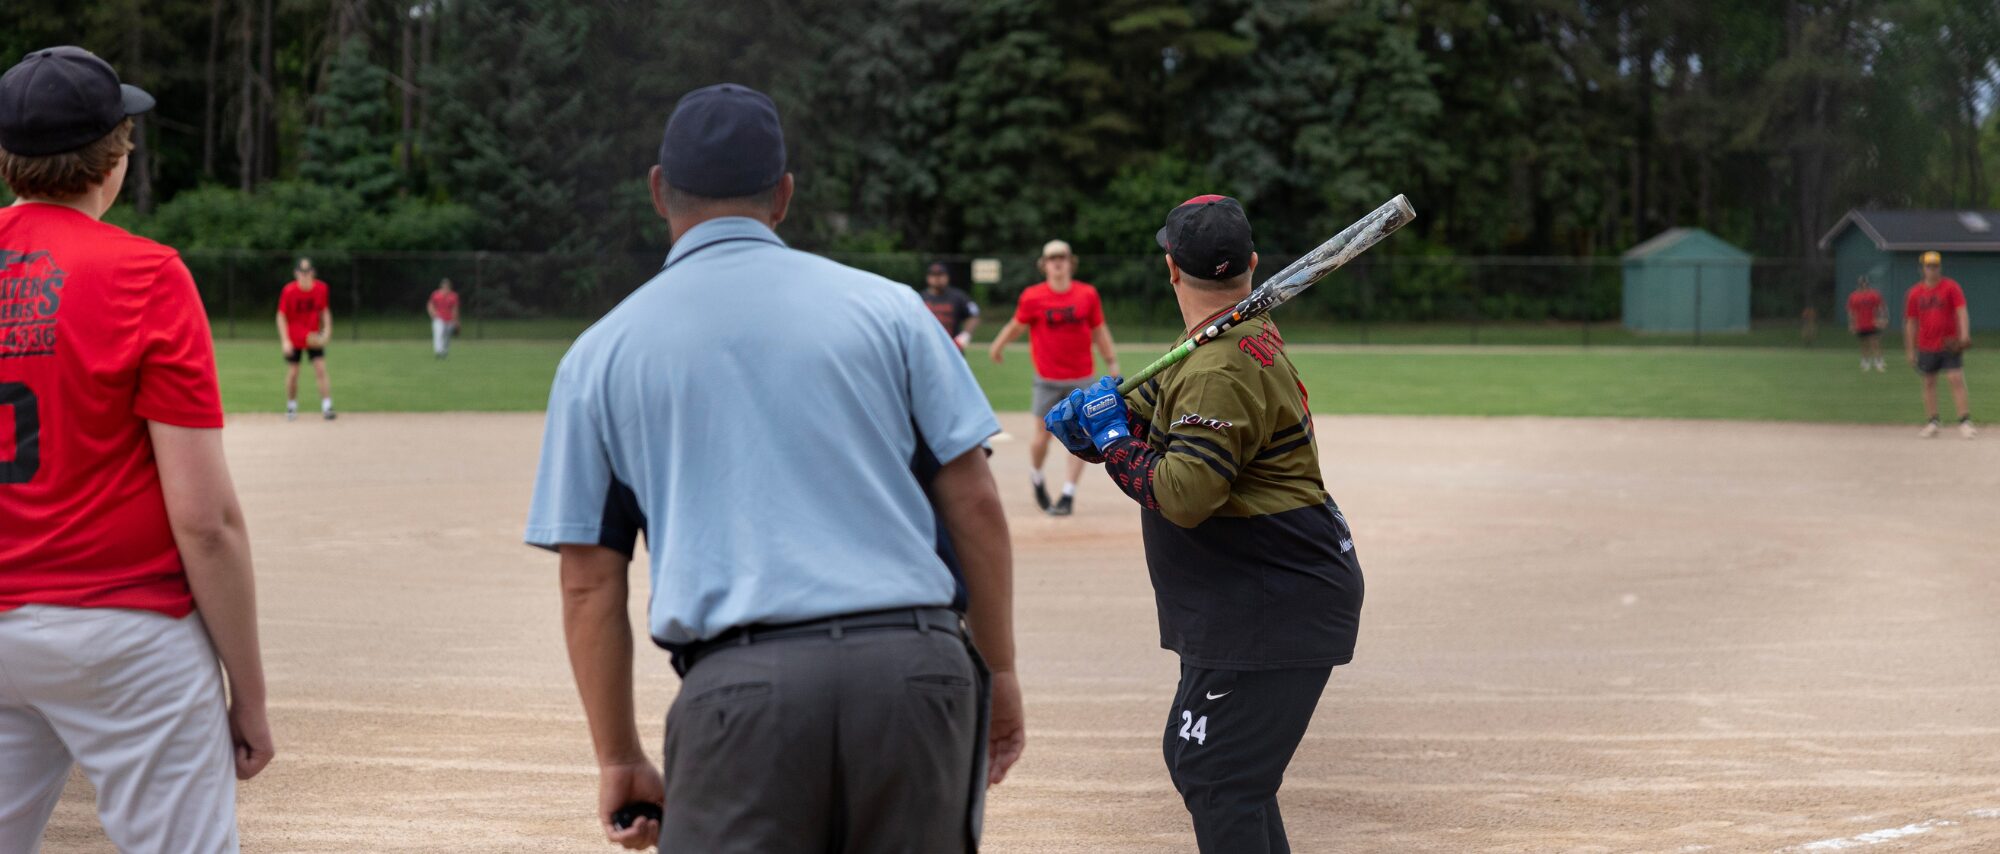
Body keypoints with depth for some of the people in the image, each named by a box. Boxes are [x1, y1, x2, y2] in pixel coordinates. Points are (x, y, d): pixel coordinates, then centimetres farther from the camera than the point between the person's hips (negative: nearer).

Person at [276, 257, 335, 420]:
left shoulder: (321, 288, -7)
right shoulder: (289, 291, -15)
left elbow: (325, 311, 7)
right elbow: (281, 316, -9)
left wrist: (326, 330, -5)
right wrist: (285, 340, -15)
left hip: (314, 337, 1)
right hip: (293, 338, -1)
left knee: (321, 370, -9)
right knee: (292, 373, 4)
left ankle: (327, 406, -11)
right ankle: (291, 406, 22)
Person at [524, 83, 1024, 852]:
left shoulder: (600, 355, 11)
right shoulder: (886, 306, 10)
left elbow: (589, 581, 9)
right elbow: (974, 504, 6)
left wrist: (619, 759, 15)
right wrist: (999, 671, 15)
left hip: (742, 689, -1)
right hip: (916, 672, 1)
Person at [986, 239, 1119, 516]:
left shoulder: (1087, 294, 0)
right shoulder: (1033, 296, -6)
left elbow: (1099, 330, 7)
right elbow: (1016, 325, 6)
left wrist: (1111, 362, 6)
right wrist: (997, 346, 12)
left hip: (1081, 378, 1)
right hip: (1047, 379, -1)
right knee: (1043, 434, 4)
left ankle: (1068, 494, 4)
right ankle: (1036, 478, 31)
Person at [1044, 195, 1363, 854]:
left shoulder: (1221, 371, -22)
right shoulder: (1247, 334, 10)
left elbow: (1183, 495, -29)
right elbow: (1151, 404, 17)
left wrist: (1112, 437, -14)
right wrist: (1091, 410, -3)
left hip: (1273, 609, -11)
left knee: (1217, 778, -11)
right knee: (1192, 757, 20)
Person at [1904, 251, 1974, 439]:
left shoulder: (1951, 287, -2)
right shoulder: (1915, 292, 6)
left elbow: (1962, 311, -11)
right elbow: (1911, 322, 10)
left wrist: (1964, 335, -25)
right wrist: (1910, 350, 8)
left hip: (1950, 345, -3)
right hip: (1926, 347, 3)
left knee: (1956, 380, -9)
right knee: (1929, 383, 8)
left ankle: (1965, 422, -9)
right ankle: (1931, 423, 15)